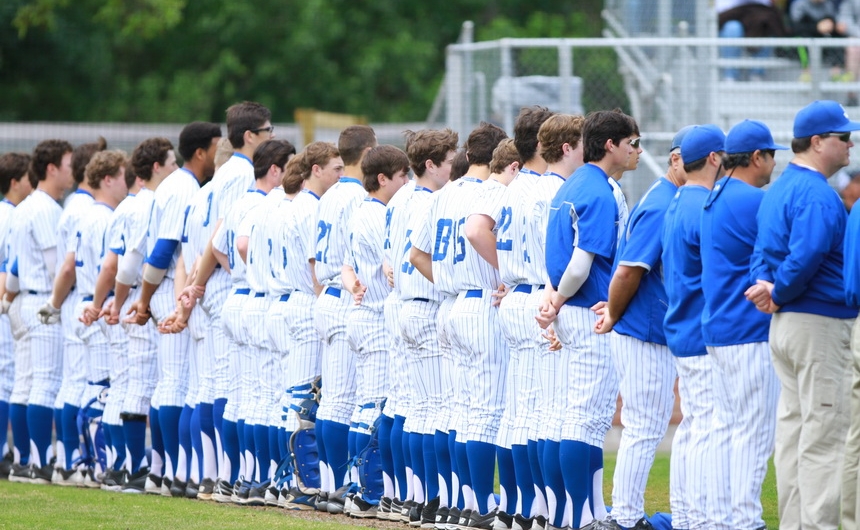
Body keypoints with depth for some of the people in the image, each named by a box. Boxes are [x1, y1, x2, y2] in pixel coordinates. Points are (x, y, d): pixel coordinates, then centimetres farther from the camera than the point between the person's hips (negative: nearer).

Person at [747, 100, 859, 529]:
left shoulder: (778, 190, 14)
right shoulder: (817, 195, -17)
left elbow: (762, 252, 14)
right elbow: (805, 256, -27)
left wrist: (764, 283, -4)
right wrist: (779, 295, -12)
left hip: (783, 326, 10)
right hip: (821, 324, -10)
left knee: (793, 429, 12)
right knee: (825, 437, -7)